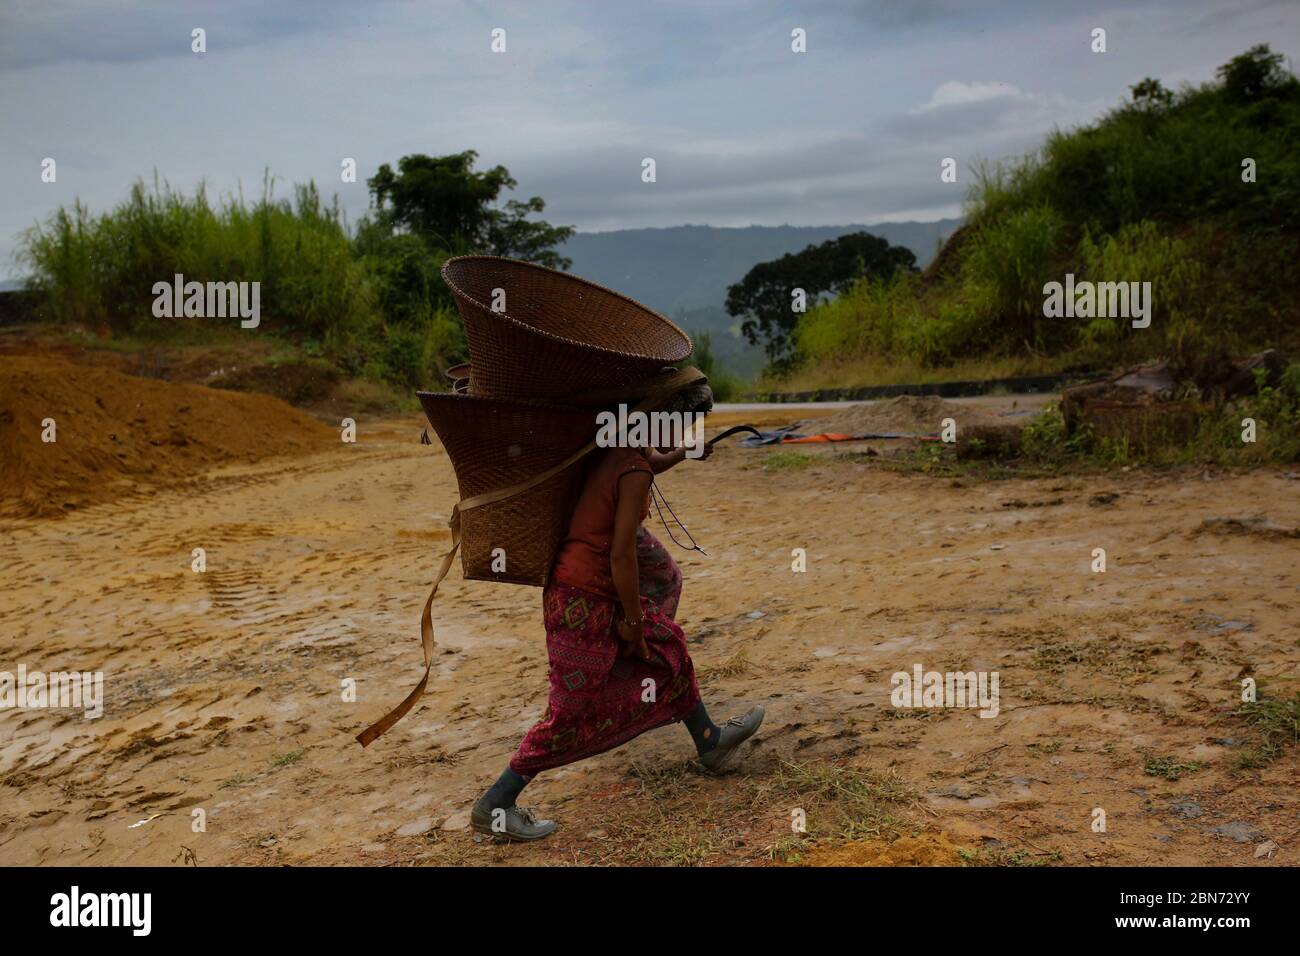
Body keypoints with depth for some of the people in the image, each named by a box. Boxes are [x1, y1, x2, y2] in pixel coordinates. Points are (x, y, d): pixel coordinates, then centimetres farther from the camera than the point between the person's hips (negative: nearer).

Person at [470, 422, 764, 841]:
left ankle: (709, 742, 38)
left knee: (668, 646, 22)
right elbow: (621, 555, -20)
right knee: (574, 710, 0)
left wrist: (682, 454, 42)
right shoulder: (634, 471, -19)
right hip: (583, 600, -10)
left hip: (585, 590, 10)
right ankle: (493, 807, 9)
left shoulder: (611, 456, 5)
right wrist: (633, 620, -11)